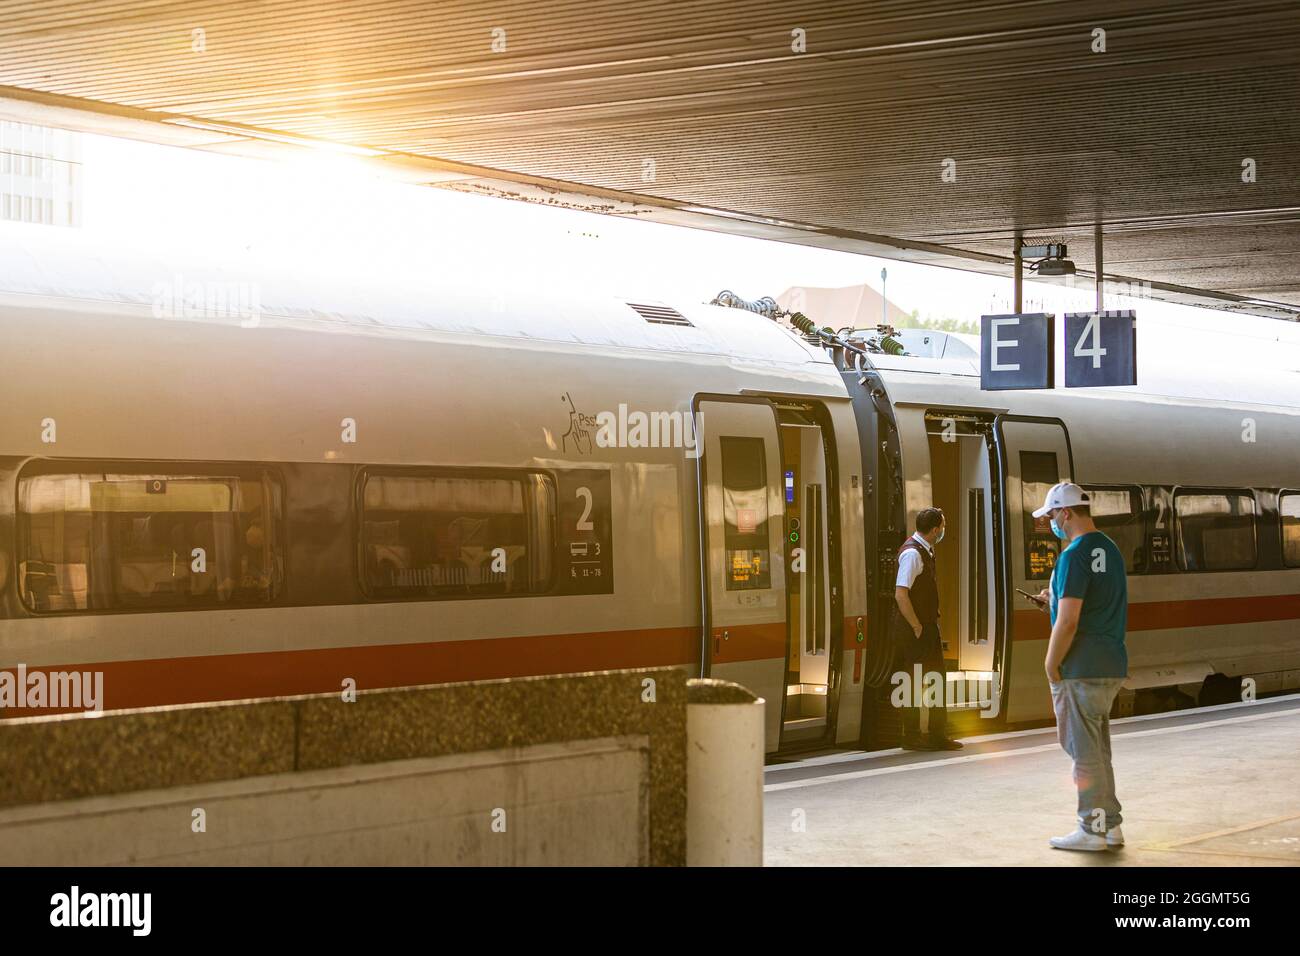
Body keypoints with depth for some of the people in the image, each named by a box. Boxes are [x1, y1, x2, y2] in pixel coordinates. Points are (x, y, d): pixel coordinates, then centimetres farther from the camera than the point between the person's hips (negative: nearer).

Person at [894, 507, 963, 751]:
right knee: (916, 682, -5)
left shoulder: (925, 551, 13)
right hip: (915, 630, -10)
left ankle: (937, 734, 19)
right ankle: (911, 737, 1)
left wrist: (929, 625, 19)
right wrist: (917, 627, -20)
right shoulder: (912, 553, -18)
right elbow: (901, 594, -26)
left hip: (927, 626, 10)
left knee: (937, 678, 13)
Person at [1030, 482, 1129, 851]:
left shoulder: (1075, 555, -16)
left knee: (1084, 750, -2)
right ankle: (1110, 825, 20)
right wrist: (1056, 601, 18)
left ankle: (1094, 829, 3)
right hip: (1112, 666, 9)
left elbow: (1068, 621, -20)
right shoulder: (1110, 550, 13)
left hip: (1081, 669, -9)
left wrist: (1051, 667, -10)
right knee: (1098, 750, 16)